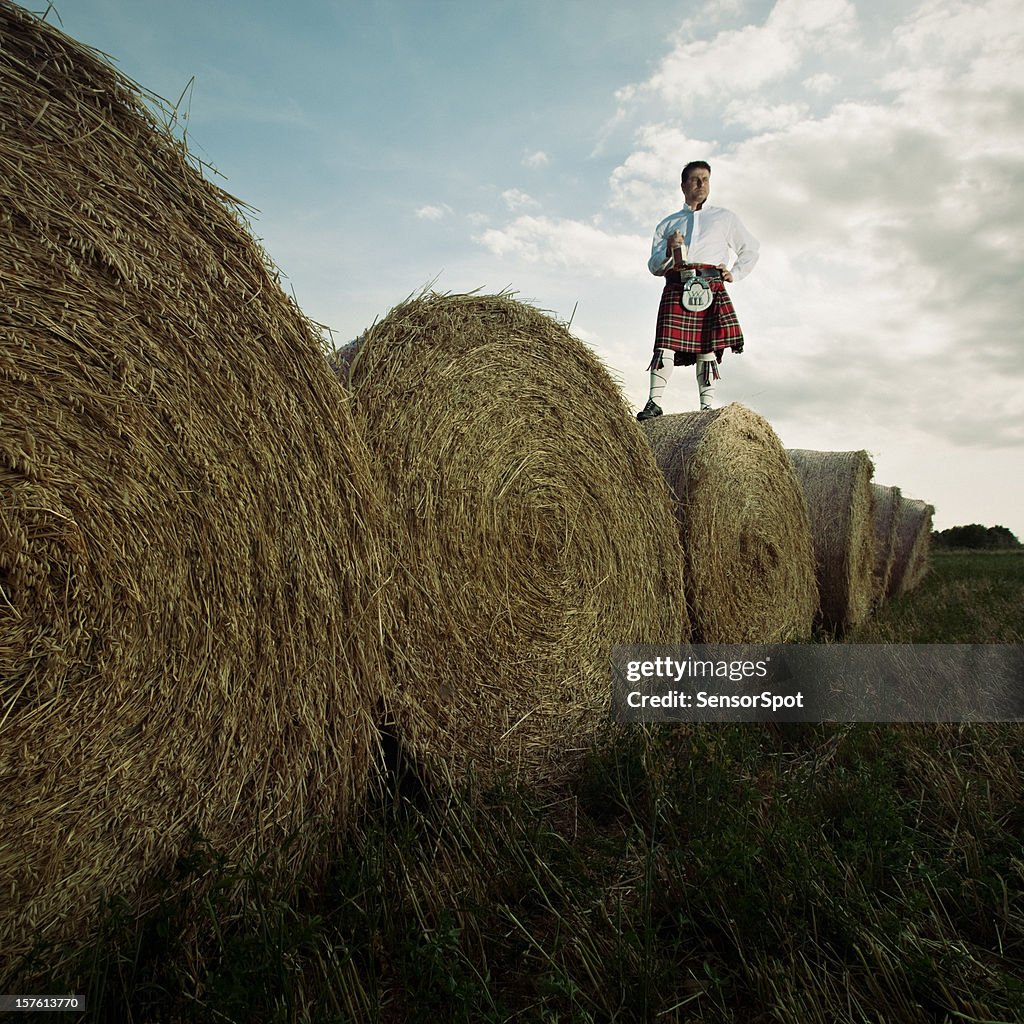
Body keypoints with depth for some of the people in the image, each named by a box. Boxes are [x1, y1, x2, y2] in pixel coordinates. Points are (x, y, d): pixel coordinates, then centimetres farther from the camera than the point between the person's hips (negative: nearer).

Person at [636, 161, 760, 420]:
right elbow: (654, 267, 18)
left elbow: (752, 249, 28)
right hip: (676, 288, 0)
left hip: (711, 288, 0)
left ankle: (707, 406, -9)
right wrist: (669, 249, -2)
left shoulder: (724, 217, 24)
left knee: (707, 348, -7)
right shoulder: (668, 223, 25)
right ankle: (654, 402, -17)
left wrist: (735, 273, 12)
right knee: (666, 345, -15)